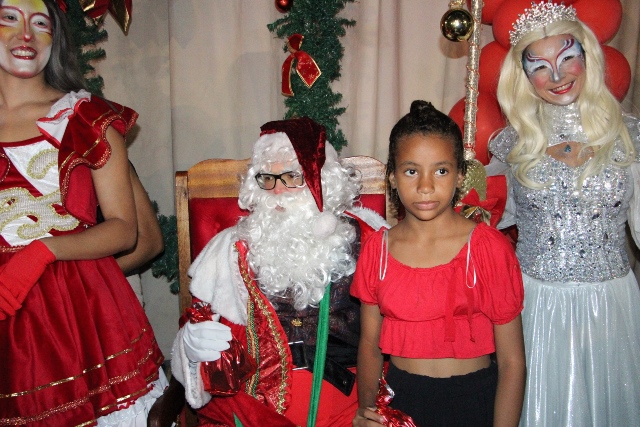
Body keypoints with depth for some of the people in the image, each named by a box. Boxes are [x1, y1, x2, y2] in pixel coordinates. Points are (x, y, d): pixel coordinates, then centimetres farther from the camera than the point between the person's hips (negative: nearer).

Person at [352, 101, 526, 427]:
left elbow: (511, 361, -11)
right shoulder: (376, 250, -4)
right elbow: (370, 343, 4)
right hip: (397, 400, 3)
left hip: (473, 400, -2)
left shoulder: (490, 248, -13)